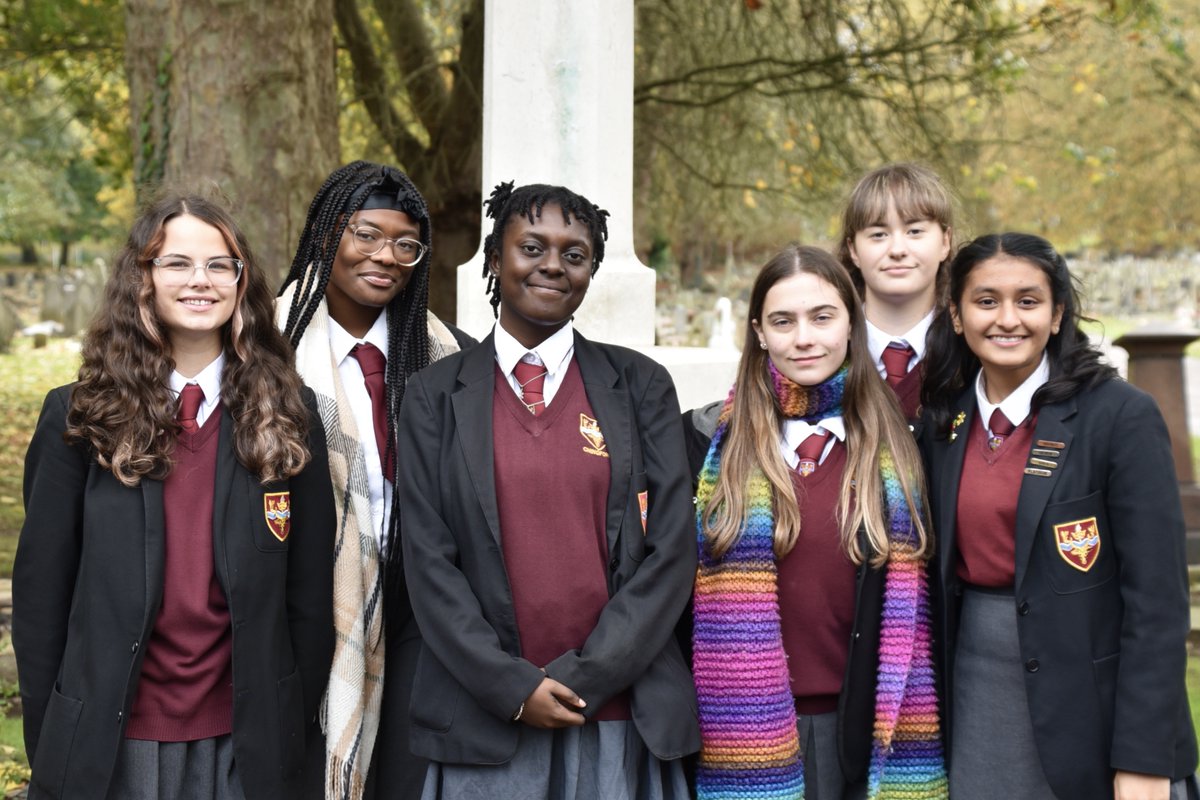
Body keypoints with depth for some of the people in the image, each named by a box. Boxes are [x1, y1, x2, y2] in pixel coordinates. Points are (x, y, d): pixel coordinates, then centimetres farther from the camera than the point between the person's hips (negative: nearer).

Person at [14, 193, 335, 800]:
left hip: (244, 746, 1)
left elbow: (310, 589, 2)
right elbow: (41, 589, 0)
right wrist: (49, 743, -1)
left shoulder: (288, 415, 1)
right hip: (109, 743, 0)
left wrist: (294, 727, 0)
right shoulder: (77, 417, -2)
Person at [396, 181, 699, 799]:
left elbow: (670, 550, 0)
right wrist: (512, 685, -10)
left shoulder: (641, 386, 5)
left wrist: (584, 677, -8)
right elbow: (428, 558, 0)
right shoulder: (436, 396, 5)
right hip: (484, 720, 0)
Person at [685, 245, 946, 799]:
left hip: (859, 726, 1)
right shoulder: (711, 440, 0)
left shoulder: (894, 447, 5)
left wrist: (910, 746, 1)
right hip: (749, 727, -1)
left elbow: (911, 605, 5)